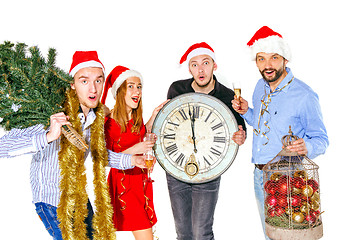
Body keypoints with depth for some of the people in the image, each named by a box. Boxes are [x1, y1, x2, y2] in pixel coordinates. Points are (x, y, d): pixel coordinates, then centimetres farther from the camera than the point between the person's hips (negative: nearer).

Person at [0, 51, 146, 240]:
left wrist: (132, 160, -2)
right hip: (51, 201, -6)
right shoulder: (53, 116, -26)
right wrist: (49, 136, -47)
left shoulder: (97, 116, -5)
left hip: (78, 196, 6)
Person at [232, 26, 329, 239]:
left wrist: (306, 147, -34)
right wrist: (246, 112, 0)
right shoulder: (260, 87, 4)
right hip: (260, 175, 7)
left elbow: (321, 140, -11)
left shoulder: (305, 96, -18)